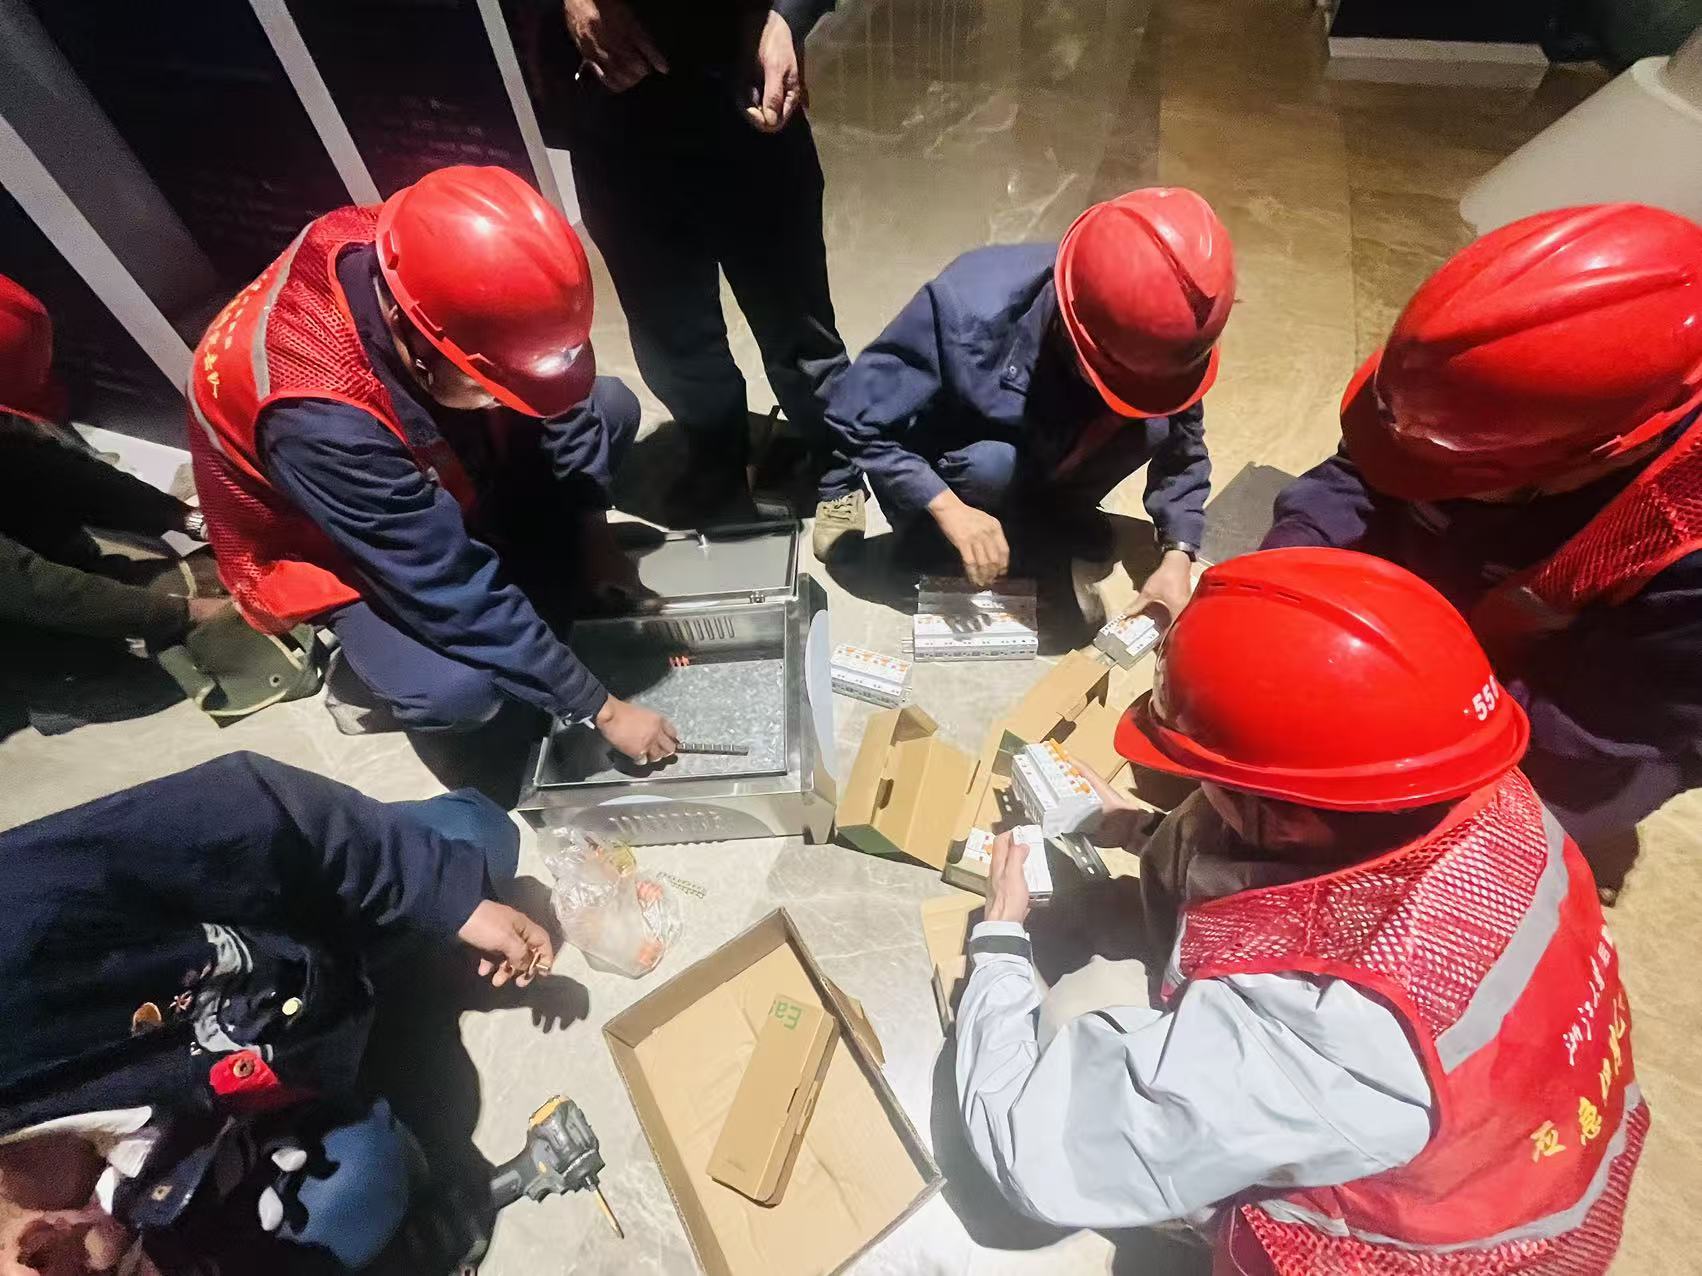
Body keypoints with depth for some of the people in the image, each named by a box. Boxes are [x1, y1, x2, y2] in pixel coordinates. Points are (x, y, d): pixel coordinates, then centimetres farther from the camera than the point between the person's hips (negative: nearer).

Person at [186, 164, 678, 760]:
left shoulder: (424, 267, -25)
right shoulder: (319, 417, -41)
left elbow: (557, 393, -10)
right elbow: (453, 592, -37)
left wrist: (593, 533, -10)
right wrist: (600, 708, -30)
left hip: (441, 468, 6)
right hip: (335, 545, -5)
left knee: (613, 406, -8)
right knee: (455, 691, -33)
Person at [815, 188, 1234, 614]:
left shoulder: (1148, 332, -21)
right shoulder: (968, 310, -35)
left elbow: (1183, 444, -8)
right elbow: (853, 416, -28)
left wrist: (1177, 557, -20)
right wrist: (946, 507, -35)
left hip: (1042, 458, 4)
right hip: (944, 471, -3)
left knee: (1151, 426, -21)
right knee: (989, 462, -37)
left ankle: (1057, 509, 6)